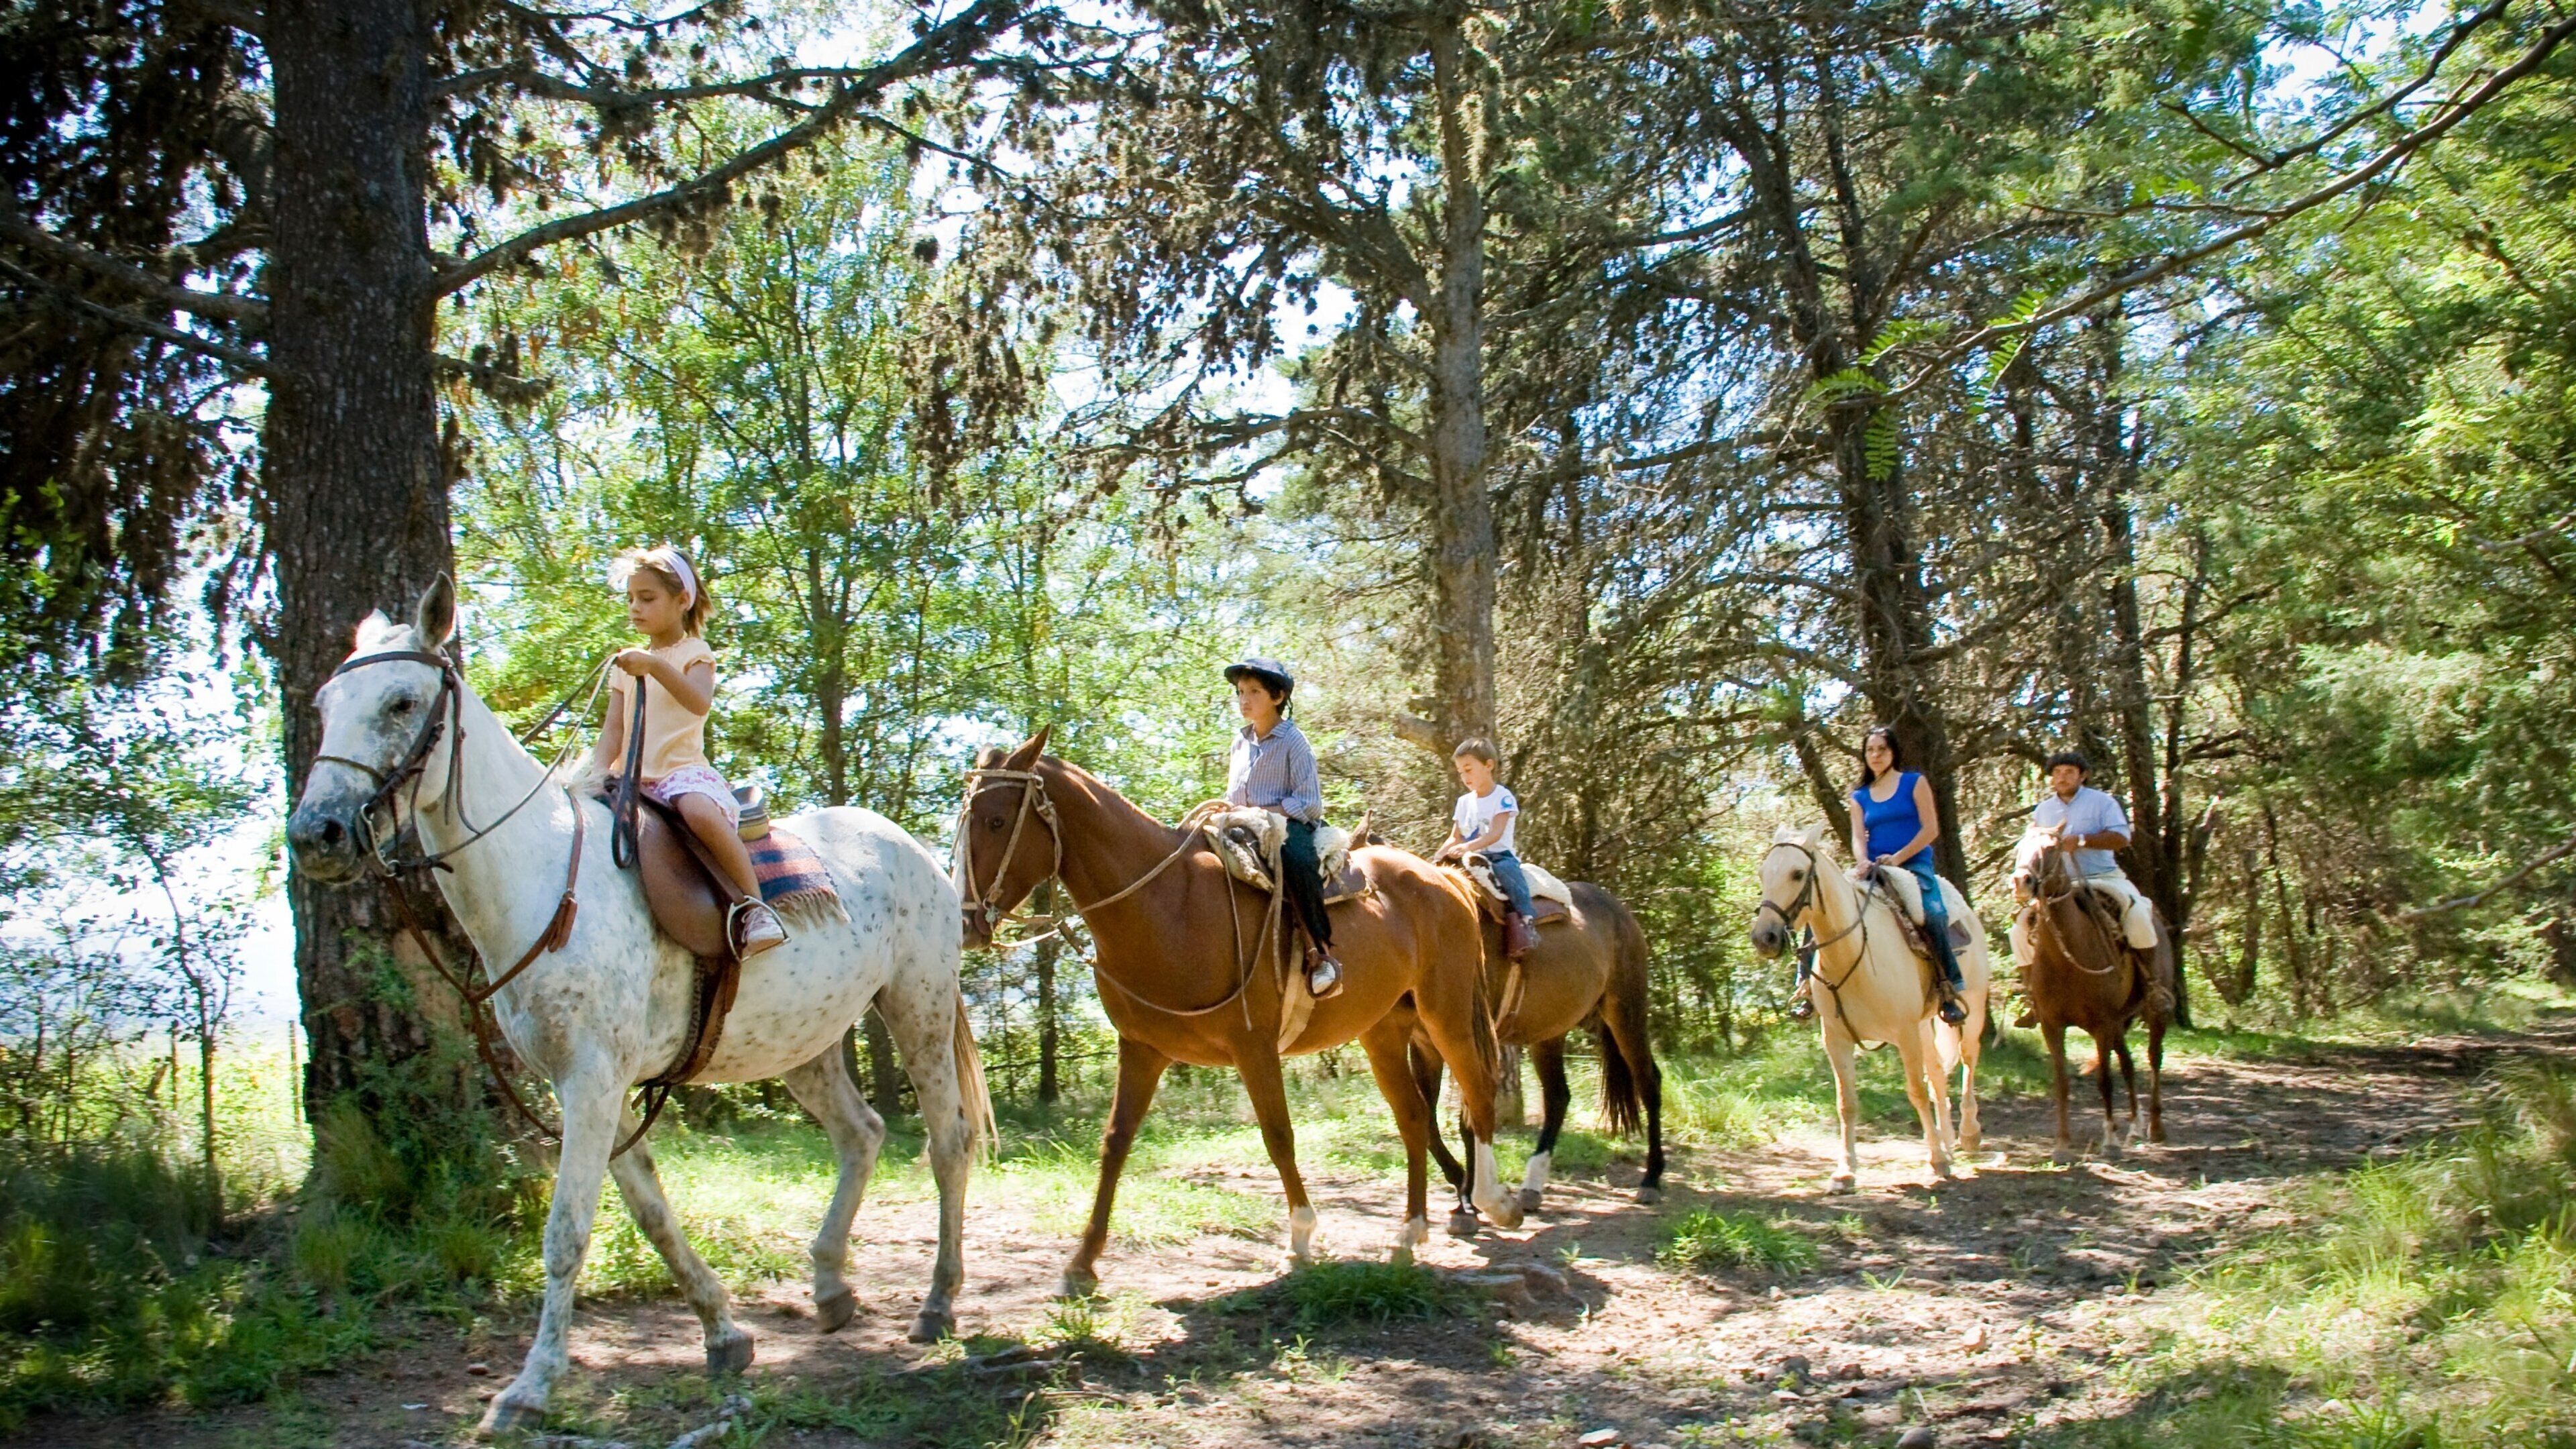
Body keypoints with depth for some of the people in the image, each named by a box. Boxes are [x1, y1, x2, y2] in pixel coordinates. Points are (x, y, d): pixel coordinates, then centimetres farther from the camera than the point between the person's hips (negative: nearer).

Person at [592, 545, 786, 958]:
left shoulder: (694, 652, 3)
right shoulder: (626, 664, 20)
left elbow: (699, 702, -19)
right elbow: (614, 727, 12)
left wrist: (655, 666, -33)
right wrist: (600, 772, -6)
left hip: (684, 770, -6)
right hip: (637, 778, 7)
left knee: (701, 812, -38)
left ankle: (753, 905, -34)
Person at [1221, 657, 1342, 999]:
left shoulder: (1293, 741, -4)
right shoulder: (1241, 741, 16)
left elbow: (1310, 804, -11)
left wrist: (1260, 813, -19)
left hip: (1289, 826, -7)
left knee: (1295, 861, -39)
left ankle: (1320, 949, -35)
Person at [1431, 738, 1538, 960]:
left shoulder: (1502, 797, -5)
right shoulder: (1464, 802, 15)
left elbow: (1496, 833, -19)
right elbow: (1455, 838, 15)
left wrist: (1468, 847, -35)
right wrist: (1440, 854, -7)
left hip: (1499, 855, -7)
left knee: (1507, 869, -39)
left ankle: (1526, 920, -49)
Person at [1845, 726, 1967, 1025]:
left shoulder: (1915, 783, 8)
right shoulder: (1860, 797, 18)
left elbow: (1931, 829, -1)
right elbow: (1858, 837, 6)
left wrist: (1898, 857, -13)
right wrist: (1863, 862, -17)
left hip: (1914, 865, -4)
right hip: (1874, 872, 4)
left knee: (1933, 913, -33)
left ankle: (1949, 991, -24)